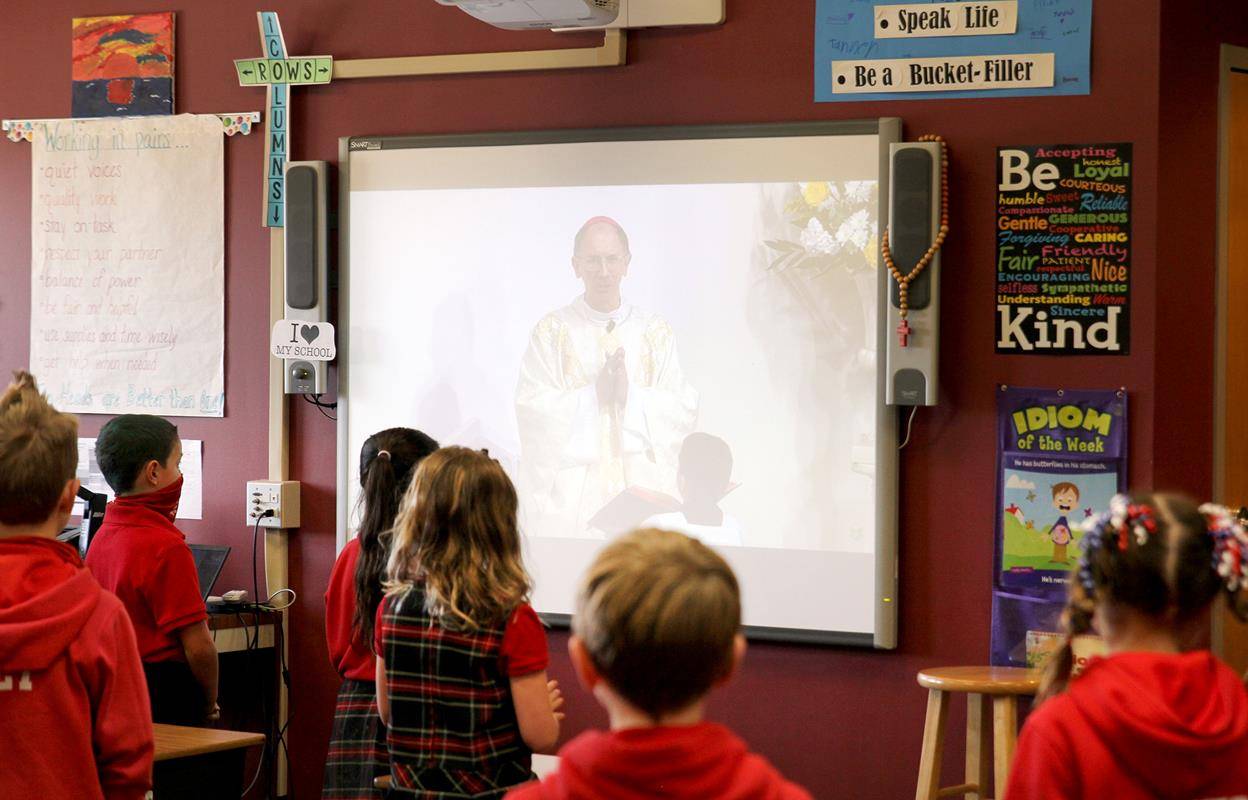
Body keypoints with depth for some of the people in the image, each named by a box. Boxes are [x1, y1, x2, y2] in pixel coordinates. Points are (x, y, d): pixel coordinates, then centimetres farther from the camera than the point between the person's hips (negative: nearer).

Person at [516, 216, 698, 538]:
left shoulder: (655, 331, 8)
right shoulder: (552, 330, 4)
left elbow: (684, 409, 2)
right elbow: (531, 409, -5)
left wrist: (632, 396, -13)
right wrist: (593, 396, -14)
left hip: (642, 487, 1)